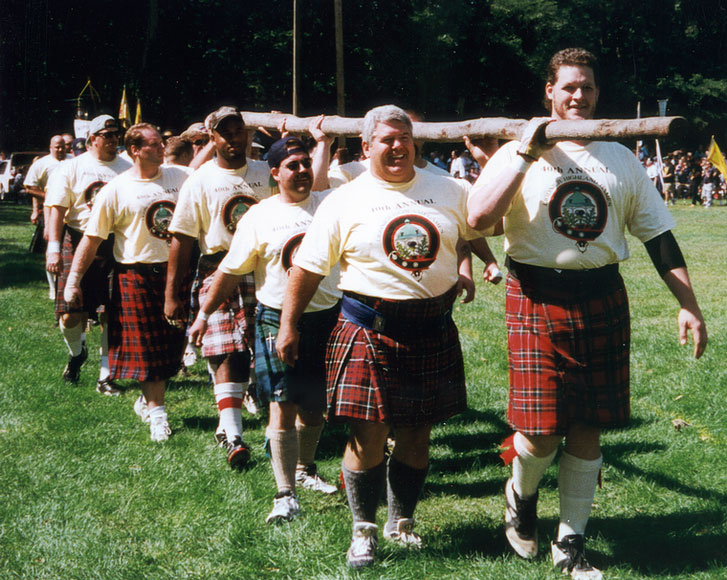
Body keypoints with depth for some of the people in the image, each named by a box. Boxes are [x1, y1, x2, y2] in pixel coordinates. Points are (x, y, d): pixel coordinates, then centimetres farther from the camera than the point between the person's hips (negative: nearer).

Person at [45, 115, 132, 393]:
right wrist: (53, 248, -11)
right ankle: (76, 352, 30)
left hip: (116, 246, 2)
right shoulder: (71, 168, 3)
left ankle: (105, 376, 14)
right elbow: (58, 210, -2)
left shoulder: (126, 169, 11)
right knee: (70, 314, -4)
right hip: (78, 242, -2)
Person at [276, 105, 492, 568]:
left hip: (433, 332, 3)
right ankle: (364, 529, 16)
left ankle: (402, 521, 30)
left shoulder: (449, 191, 6)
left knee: (417, 434, 11)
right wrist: (288, 326, 0)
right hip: (370, 332, -3)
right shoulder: (345, 202, 0)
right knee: (368, 435, -2)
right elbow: (308, 268, 2)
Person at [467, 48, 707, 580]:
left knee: (588, 426, 7)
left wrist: (688, 304, 4)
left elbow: (658, 233, 12)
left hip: (603, 300, 4)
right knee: (541, 431, -7)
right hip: (538, 300, -3)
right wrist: (526, 152, -16)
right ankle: (521, 494, 27)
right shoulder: (519, 155, 0)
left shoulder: (620, 159, 11)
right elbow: (478, 217, -17)